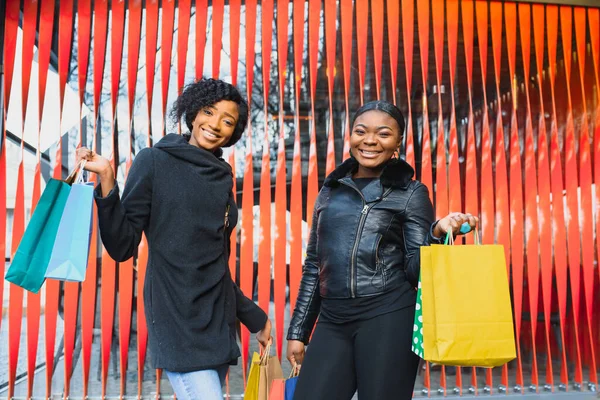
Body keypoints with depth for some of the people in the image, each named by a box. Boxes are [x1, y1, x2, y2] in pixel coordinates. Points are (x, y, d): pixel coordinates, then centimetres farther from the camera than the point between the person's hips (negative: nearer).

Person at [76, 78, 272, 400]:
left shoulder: (221, 178, 11)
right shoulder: (154, 161, -4)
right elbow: (122, 247, -8)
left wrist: (252, 316, 23)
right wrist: (107, 180, -20)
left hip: (219, 321, 6)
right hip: (177, 320, -6)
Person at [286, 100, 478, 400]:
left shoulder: (411, 193, 3)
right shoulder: (330, 191, 13)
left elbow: (416, 269, -3)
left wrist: (438, 232, -21)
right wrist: (298, 331, 14)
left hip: (389, 318, -3)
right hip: (332, 321, 4)